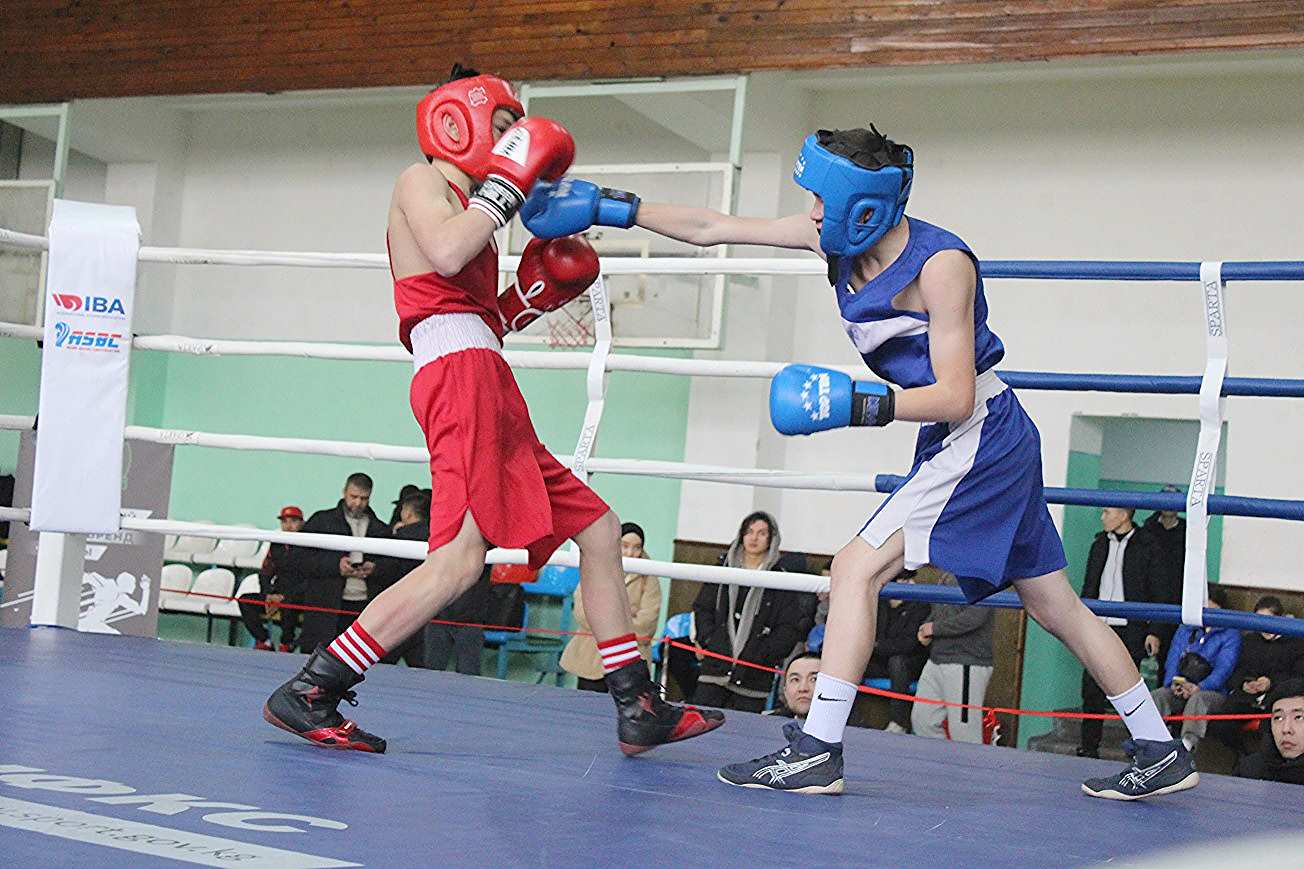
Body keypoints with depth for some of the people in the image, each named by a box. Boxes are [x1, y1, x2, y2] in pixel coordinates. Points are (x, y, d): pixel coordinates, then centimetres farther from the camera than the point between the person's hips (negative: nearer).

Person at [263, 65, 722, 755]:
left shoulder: (464, 206, 32)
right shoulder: (422, 183, 6)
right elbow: (446, 255, -17)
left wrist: (537, 294, 18)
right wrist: (508, 182, -7)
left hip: (489, 390, 10)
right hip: (458, 372, -10)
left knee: (599, 531, 11)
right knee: (459, 559, -23)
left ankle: (639, 712, 13)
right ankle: (307, 692, -18)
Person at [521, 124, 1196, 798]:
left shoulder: (941, 264, -21)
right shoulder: (839, 237, 0)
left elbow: (955, 395, -22)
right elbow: (713, 229, 3)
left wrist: (861, 405, -33)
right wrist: (609, 207, 0)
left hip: (981, 436, -9)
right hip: (955, 442, 9)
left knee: (857, 568, -14)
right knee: (1055, 607, 13)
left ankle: (817, 752, -12)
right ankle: (1160, 752, 21)